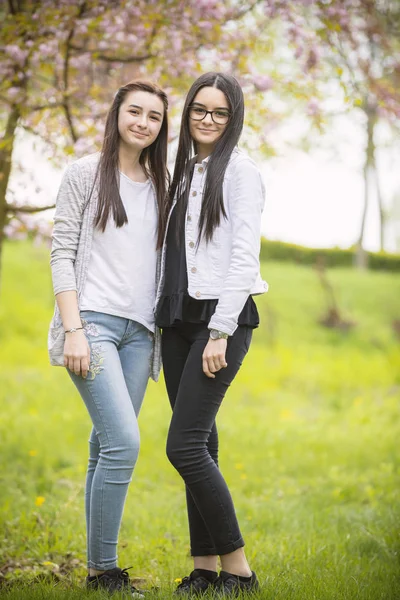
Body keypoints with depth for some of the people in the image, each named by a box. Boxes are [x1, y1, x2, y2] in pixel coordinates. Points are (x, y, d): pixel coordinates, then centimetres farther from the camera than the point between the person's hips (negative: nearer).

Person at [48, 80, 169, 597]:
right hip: (92, 320, -5)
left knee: (108, 448, 5)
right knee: (124, 442, -17)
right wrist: (73, 328, -12)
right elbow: (62, 253, -3)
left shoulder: (160, 187, 17)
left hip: (138, 330, 5)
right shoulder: (86, 173, 3)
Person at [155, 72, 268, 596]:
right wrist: (163, 325, 13)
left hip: (222, 316, -7)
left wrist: (220, 332, -18)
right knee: (200, 445, 8)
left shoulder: (240, 170, -5)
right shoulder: (184, 173, 18)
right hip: (179, 318, 7)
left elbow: (244, 256, -13)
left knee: (185, 446, -14)